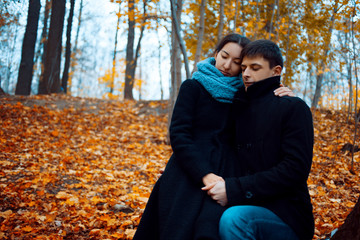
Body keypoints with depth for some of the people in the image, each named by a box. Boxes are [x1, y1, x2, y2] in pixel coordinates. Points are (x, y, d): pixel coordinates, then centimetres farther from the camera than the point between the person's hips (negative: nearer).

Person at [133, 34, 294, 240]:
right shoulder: (193, 87, 3)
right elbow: (178, 134, -7)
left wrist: (281, 100, -4)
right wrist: (204, 175, -19)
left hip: (223, 176, 2)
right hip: (189, 175, -1)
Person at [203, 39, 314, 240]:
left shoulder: (293, 108, -4)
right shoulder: (240, 109, 14)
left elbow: (295, 169, -15)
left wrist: (234, 189, -18)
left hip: (287, 217, -5)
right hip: (246, 207, 5)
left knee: (233, 218, -33)